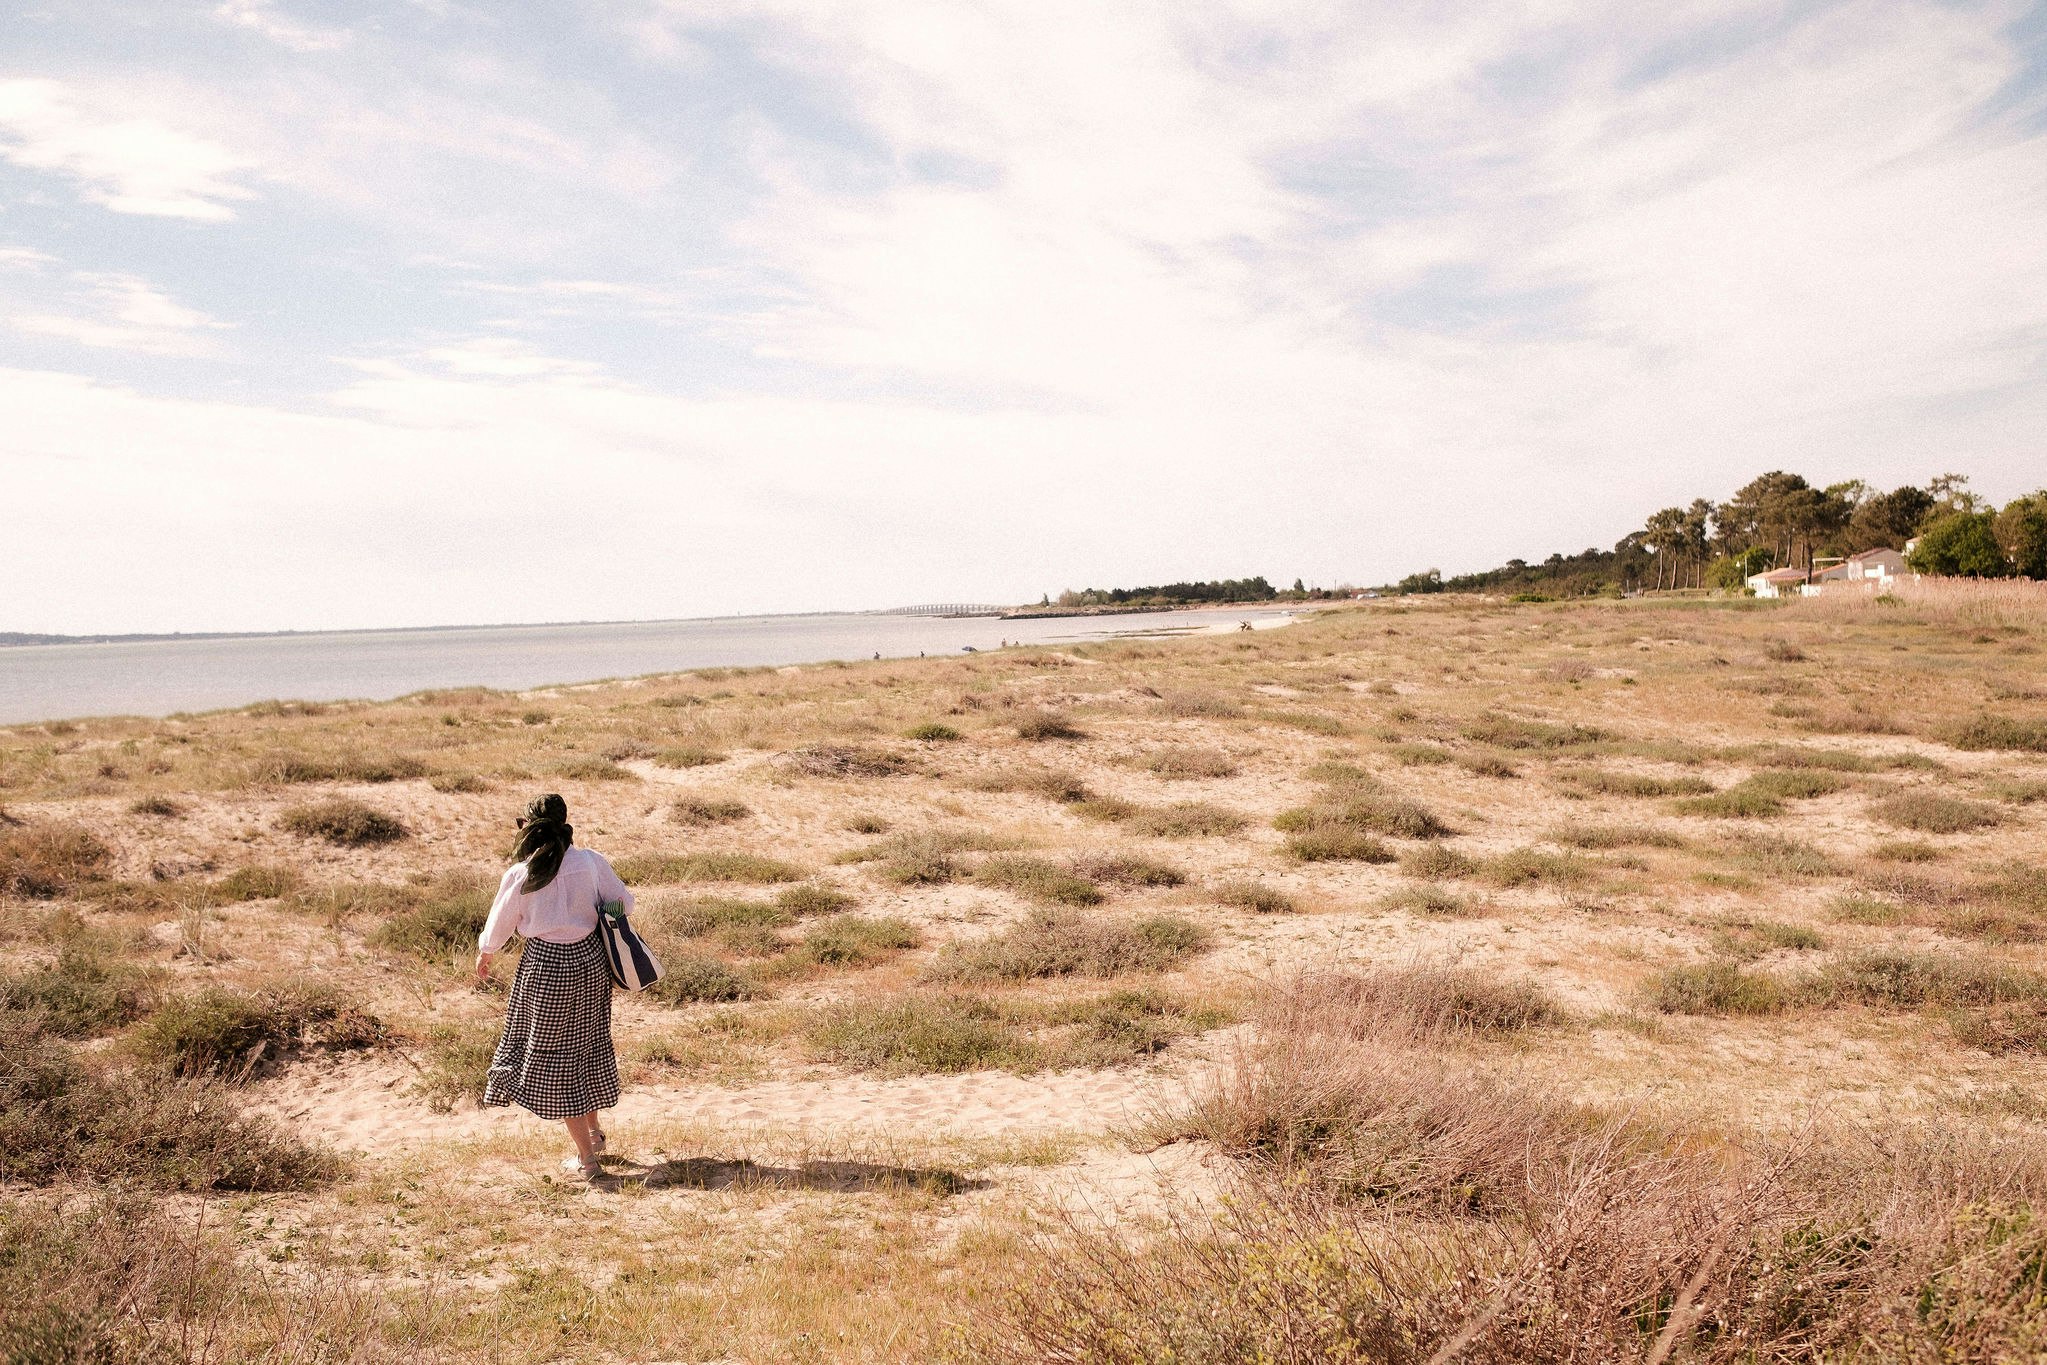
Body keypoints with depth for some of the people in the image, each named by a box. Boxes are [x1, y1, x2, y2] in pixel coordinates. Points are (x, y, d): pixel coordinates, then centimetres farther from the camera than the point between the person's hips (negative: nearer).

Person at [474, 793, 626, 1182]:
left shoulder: (519, 875, -13)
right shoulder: (591, 862, -7)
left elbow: (498, 926, 1)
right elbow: (624, 903, 2)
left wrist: (484, 956, 22)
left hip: (545, 968, -4)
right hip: (590, 960, 4)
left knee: (553, 1055, 8)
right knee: (588, 1044, 22)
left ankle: (586, 1157, 10)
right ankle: (593, 1130, 38)